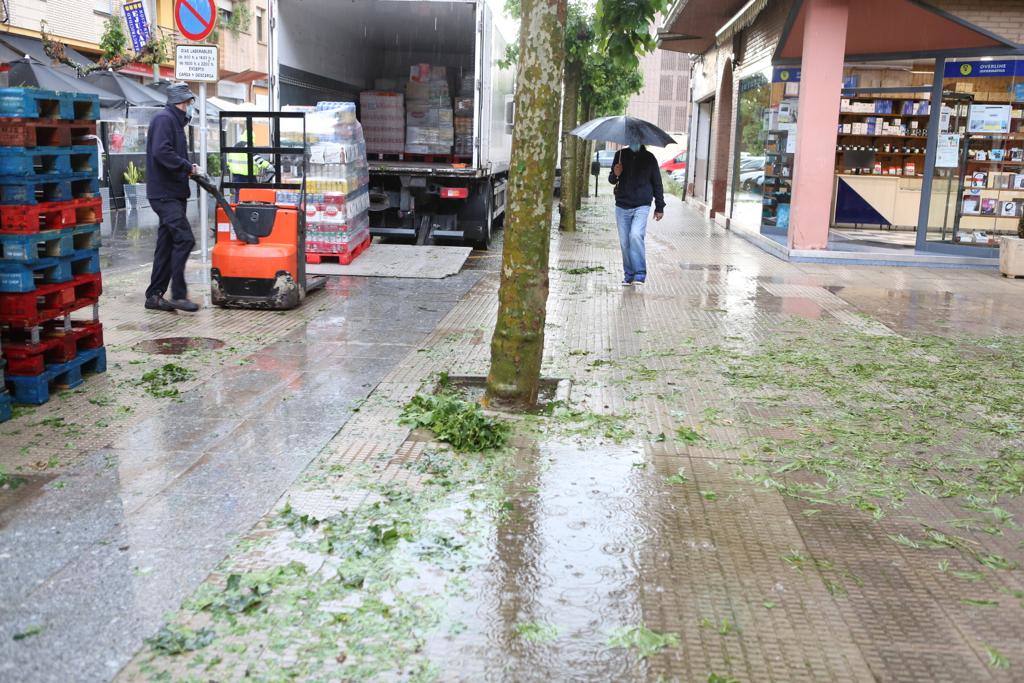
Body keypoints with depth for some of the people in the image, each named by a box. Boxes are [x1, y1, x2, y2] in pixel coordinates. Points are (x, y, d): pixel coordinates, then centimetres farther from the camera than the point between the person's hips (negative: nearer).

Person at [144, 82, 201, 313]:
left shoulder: (175, 121, 22)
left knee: (167, 245, 10)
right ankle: (178, 295, -12)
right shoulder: (163, 119, -9)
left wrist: (191, 169, 7)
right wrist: (188, 167, -18)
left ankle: (154, 295, 16)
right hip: (164, 194, -10)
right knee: (184, 239, -16)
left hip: (173, 194, 10)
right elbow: (161, 152, -23)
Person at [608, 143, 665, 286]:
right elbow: (611, 180, 12)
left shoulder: (649, 158, 2)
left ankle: (640, 273, -15)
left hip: (642, 206, -3)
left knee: (635, 235, -21)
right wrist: (615, 175, -13)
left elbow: (657, 183, 10)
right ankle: (629, 274, 15)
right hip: (622, 206, 3)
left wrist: (660, 207, 10)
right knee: (624, 241, 3)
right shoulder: (621, 155, 6)